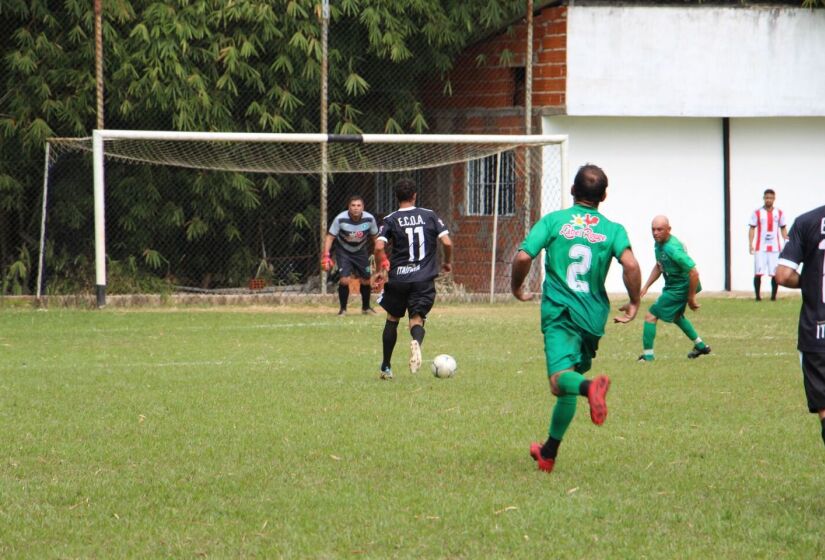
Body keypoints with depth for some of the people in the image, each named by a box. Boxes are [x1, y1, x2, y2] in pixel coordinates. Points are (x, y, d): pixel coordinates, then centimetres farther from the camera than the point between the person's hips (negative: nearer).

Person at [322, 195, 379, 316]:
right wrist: (326, 256, -28)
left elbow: (375, 237, -3)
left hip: (360, 251, 3)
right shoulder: (340, 219, -26)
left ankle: (366, 307, 33)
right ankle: (343, 309, 2)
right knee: (345, 279, -18)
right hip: (343, 251, -3)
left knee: (366, 280, 8)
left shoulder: (369, 219, -18)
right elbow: (330, 237, -19)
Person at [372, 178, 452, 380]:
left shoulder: (391, 220, 1)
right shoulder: (430, 216, 4)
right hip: (424, 279, 0)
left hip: (397, 278, 0)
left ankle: (386, 367, 22)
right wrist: (448, 262, 15)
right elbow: (447, 242, -4)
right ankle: (416, 341, -37)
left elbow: (379, 247, -12)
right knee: (417, 319, 0)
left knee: (392, 320, 17)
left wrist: (381, 270, 4)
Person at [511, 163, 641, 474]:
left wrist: (517, 288, 12)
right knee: (569, 382, 18)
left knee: (561, 379, -18)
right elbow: (630, 264, -13)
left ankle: (590, 387, -53)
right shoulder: (613, 229, 5)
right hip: (594, 315, 3)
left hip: (559, 311, -3)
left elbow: (523, 257, -7)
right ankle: (549, 453, 26)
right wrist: (634, 302, 2)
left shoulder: (553, 221, 3)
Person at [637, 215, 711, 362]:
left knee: (651, 316, -9)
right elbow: (659, 266, 17)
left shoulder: (673, 249, -31)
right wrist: (646, 286, 11)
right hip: (672, 285, 10)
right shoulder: (658, 243, -2)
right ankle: (701, 346, 45)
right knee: (675, 316, 31)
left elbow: (693, 273, -30)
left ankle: (647, 355, -2)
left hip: (680, 288, -10)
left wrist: (691, 298, -22)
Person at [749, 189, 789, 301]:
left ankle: (773, 296, 6)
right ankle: (758, 296, 1)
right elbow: (752, 228, 3)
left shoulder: (779, 213, 9)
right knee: (758, 273, -7)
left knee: (775, 273, -3)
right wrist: (750, 243, -8)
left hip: (775, 248, 2)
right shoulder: (757, 213, 3)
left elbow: (783, 228, 14)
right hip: (760, 248, -2)